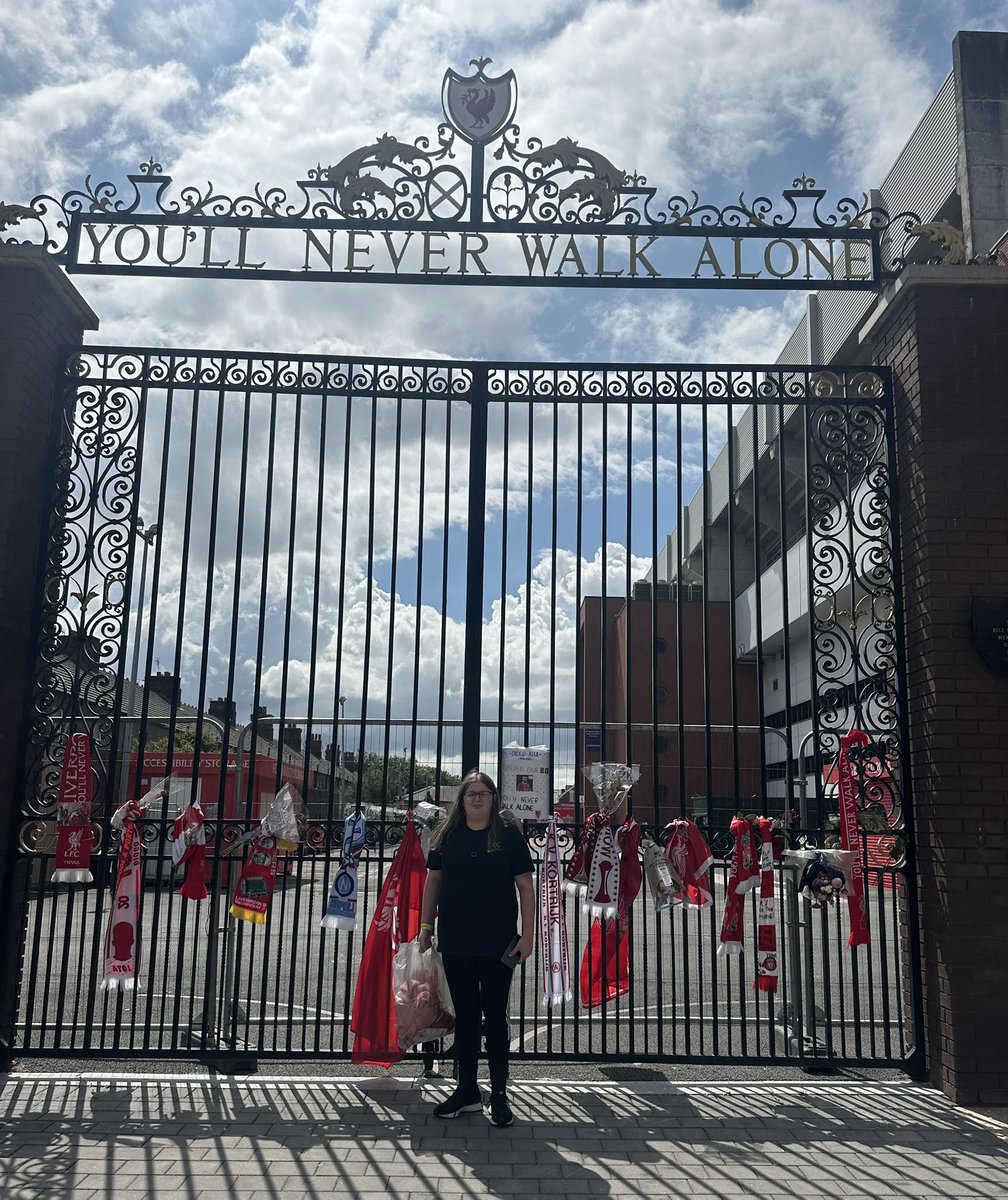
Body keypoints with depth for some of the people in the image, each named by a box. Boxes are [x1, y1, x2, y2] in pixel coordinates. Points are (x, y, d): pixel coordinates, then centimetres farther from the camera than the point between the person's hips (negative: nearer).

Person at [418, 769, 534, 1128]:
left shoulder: (509, 835, -3)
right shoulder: (447, 834, 4)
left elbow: (525, 887, -3)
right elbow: (433, 881, 11)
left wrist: (527, 935, -7)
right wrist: (425, 926, 7)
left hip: (498, 943, -3)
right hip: (455, 941, 3)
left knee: (495, 1016, 5)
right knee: (464, 1015, 12)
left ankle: (499, 1095, 15)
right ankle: (467, 1091, 24)